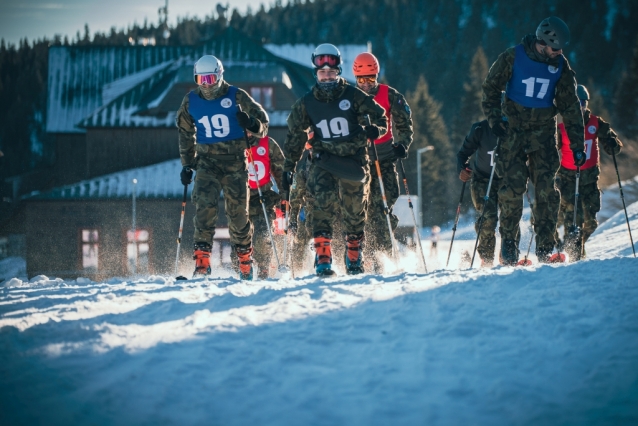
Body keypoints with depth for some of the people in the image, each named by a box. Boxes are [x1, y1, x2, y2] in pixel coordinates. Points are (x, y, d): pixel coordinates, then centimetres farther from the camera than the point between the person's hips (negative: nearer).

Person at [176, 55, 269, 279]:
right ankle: (202, 259, -17)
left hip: (235, 162, -1)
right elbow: (186, 135, 18)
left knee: (238, 212, 1)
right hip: (206, 162, 1)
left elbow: (262, 121, 0)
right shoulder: (190, 101, 4)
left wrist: (252, 124, -24)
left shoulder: (236, 96, -4)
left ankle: (245, 261, 16)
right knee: (204, 206, -18)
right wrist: (187, 164, 13)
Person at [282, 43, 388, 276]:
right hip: (324, 161, 0)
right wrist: (288, 168, 10)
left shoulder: (353, 96, -4)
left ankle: (354, 257, 28)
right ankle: (322, 257, -25)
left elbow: (380, 116, 3)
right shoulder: (306, 104, 1)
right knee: (324, 201, -23)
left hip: (354, 159, 0)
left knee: (355, 210, 7)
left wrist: (375, 129, -20)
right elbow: (295, 137, 11)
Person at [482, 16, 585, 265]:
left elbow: (570, 106, 6)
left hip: (544, 132, 2)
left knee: (546, 189, -7)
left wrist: (577, 144, 4)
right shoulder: (513, 58, -9)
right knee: (513, 185, -11)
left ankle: (545, 248, 0)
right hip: (513, 129, -2)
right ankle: (508, 244, 3)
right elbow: (490, 87, 2)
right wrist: (494, 119, -11)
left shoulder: (560, 65, 0)